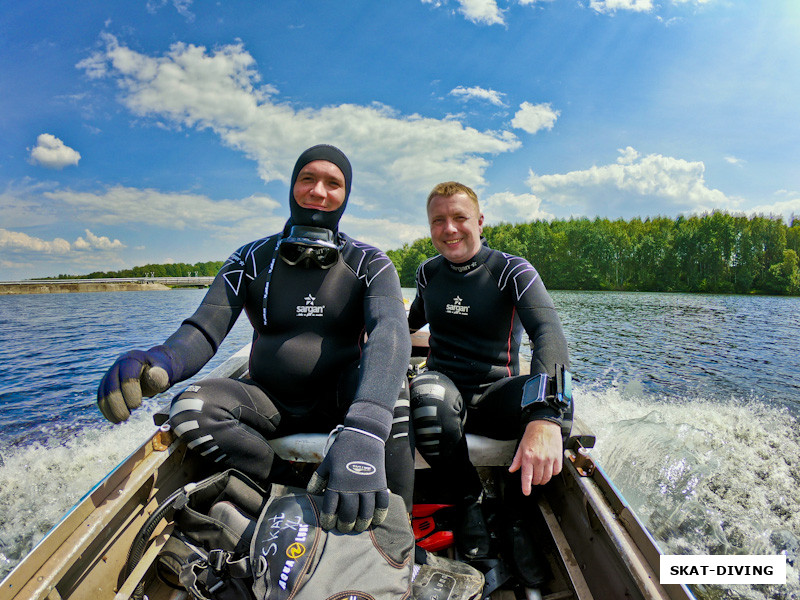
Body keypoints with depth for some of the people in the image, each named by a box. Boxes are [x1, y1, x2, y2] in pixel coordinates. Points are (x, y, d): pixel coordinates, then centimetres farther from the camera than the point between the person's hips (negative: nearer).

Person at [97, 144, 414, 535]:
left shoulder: (370, 264, -8)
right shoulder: (252, 260, -1)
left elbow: (389, 333, -29)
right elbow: (204, 330, -11)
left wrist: (361, 433, -49)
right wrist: (159, 361, -38)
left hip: (340, 404, -1)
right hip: (273, 407, 2)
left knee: (386, 381, -33)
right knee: (188, 409, -24)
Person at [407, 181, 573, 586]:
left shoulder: (512, 271, -8)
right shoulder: (428, 273, 5)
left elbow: (548, 332, -29)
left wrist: (545, 414, -46)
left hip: (495, 396, -1)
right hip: (446, 390, 2)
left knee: (556, 399, -33)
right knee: (428, 393, -35)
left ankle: (515, 514, -6)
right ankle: (468, 499, -7)